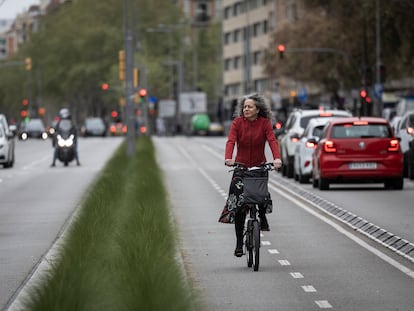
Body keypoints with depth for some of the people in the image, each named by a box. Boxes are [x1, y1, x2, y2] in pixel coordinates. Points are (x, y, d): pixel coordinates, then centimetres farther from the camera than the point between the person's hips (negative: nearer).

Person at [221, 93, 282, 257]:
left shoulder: (264, 123, -4)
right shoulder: (237, 122, -4)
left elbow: (272, 140, -17)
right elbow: (231, 141, -16)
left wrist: (277, 158, -35)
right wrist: (228, 158, -35)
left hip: (259, 166, 0)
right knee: (238, 206, -5)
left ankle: (262, 216, 9)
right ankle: (239, 244, 3)